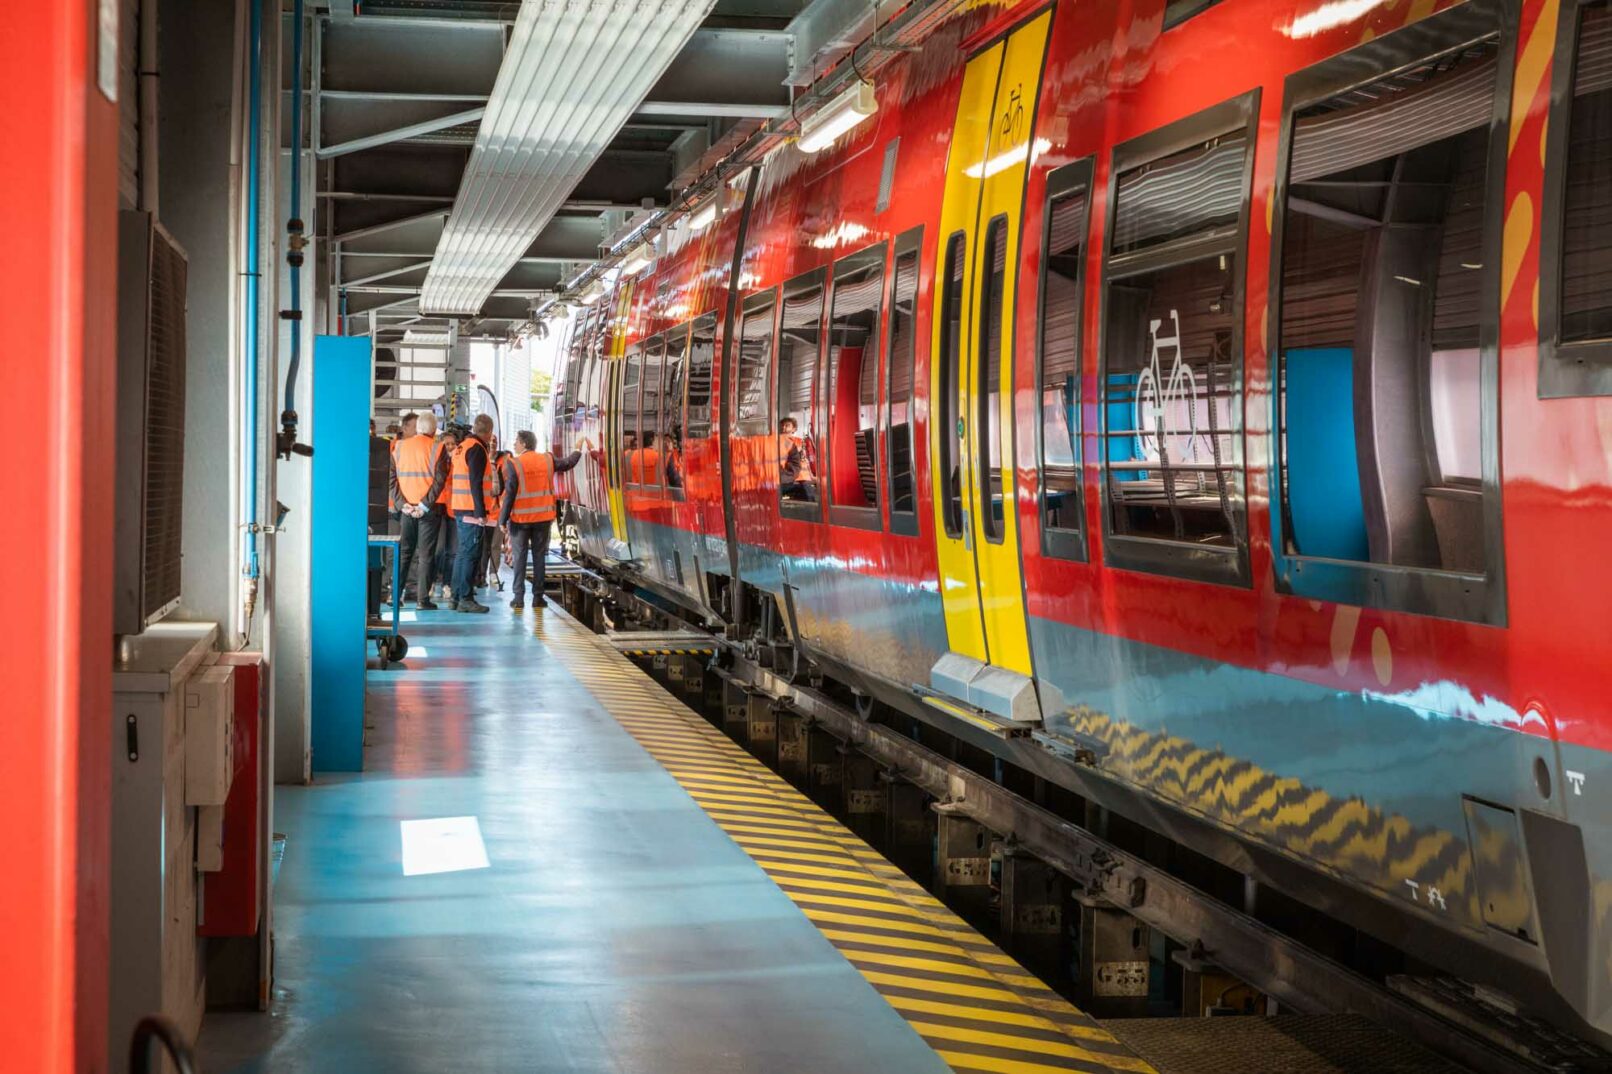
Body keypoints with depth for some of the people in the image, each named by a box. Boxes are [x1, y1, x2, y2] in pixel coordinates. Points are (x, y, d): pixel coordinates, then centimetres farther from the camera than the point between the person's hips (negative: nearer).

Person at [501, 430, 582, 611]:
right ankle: (537, 597, 7)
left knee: (520, 557, 4)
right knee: (539, 556, 8)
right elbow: (568, 463, 16)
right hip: (543, 517, 3)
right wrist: (579, 450, 35)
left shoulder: (515, 464, -10)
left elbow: (510, 494, -11)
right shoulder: (547, 459, 0)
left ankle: (519, 598, 1)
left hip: (520, 517, -3)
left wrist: (503, 520, -6)